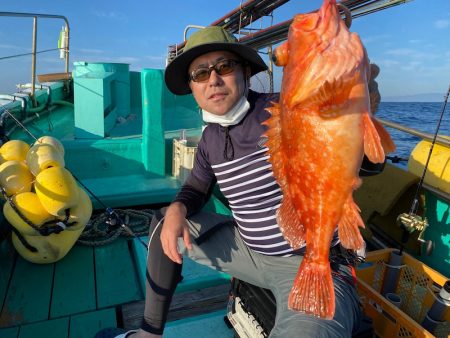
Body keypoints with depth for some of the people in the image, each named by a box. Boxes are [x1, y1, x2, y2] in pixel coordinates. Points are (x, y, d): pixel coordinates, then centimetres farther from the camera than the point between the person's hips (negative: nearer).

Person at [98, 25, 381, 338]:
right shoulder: (211, 137, 3)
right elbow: (197, 187, 16)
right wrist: (177, 209, -6)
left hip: (315, 263, -6)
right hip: (248, 247, 7)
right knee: (163, 222, 11)